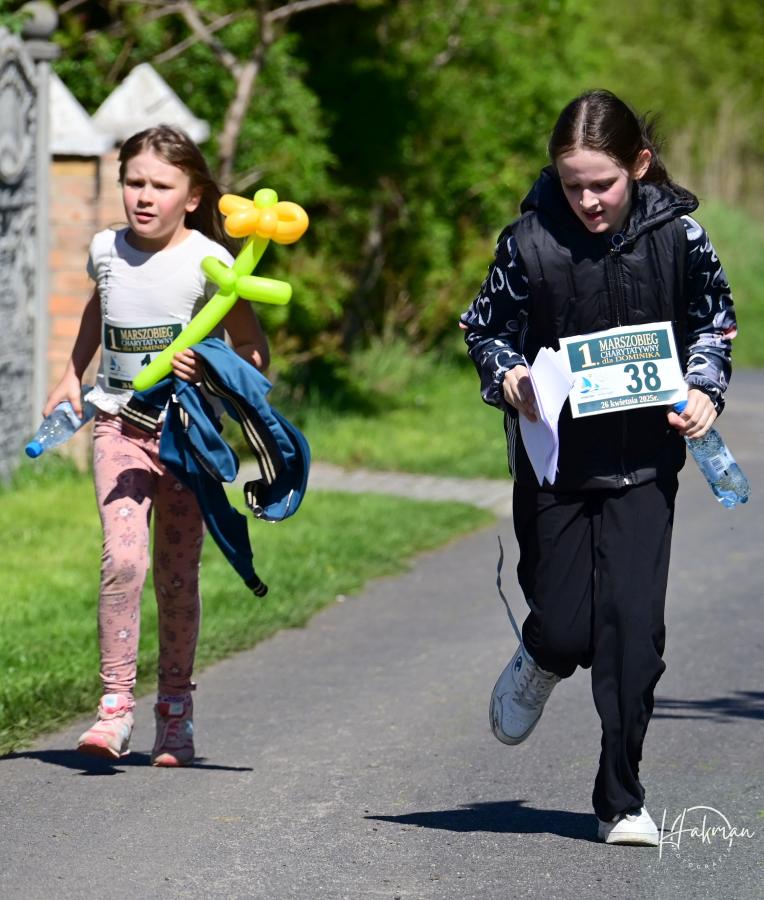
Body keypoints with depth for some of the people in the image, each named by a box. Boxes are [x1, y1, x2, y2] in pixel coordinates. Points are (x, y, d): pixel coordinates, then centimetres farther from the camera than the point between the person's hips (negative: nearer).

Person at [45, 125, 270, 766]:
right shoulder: (107, 251, 2)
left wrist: (208, 368, -24)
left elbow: (253, 351, -5)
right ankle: (116, 703, -13)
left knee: (178, 575, 5)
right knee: (123, 559, -17)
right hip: (118, 424, 2)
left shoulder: (207, 263, -10)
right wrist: (72, 375, 26)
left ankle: (176, 710, 21)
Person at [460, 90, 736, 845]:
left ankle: (621, 799, 6)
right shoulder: (530, 241, -10)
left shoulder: (677, 234, -6)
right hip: (554, 462, 0)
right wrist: (506, 377, -17)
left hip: (643, 463, 0)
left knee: (633, 627, -6)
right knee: (564, 626, 0)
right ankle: (540, 661, 40)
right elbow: (484, 328, 3)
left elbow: (715, 322, 9)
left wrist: (704, 393, -7)